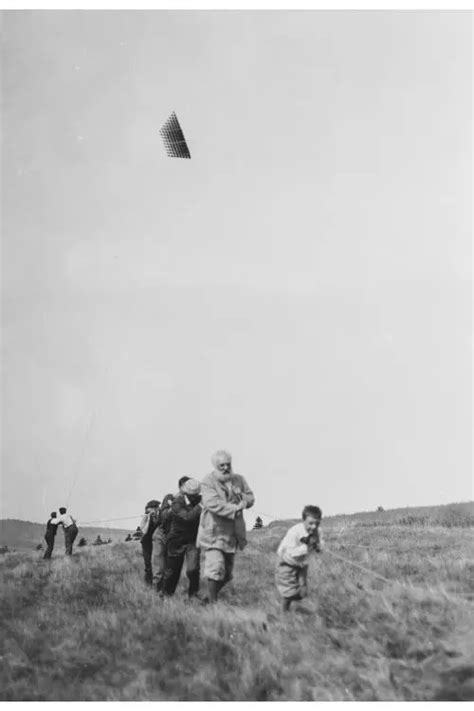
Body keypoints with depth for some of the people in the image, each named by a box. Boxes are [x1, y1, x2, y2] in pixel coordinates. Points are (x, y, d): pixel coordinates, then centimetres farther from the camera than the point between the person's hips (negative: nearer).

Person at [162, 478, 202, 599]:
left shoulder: (199, 500, -4)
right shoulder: (177, 504, -19)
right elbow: (187, 516, -35)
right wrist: (200, 507, -40)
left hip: (192, 540, 2)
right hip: (177, 542, -2)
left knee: (193, 569, -17)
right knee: (172, 571, 10)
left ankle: (193, 594, 2)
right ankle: (166, 594, 33)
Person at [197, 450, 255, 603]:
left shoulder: (238, 479, 9)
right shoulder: (208, 482, -10)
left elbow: (251, 498, 12)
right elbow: (213, 504, -22)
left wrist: (243, 498, -12)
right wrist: (235, 509, -27)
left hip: (232, 533, 6)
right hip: (213, 533, -6)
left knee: (227, 574, 13)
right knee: (216, 569, -15)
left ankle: (212, 595, 33)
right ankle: (213, 602, -4)